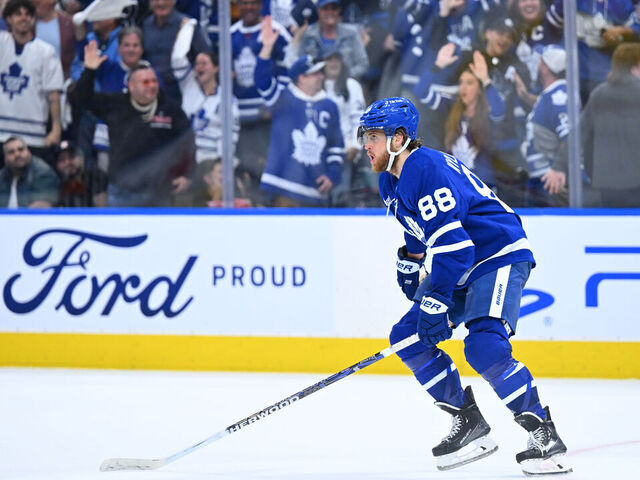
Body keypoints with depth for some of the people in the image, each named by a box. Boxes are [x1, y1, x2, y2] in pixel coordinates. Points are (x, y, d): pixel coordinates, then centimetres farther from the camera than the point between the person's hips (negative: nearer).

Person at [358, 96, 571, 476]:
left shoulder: (429, 170, -24)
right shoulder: (391, 181, 8)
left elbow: (452, 243, -30)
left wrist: (435, 302, -31)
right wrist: (410, 262, 32)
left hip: (500, 256, -11)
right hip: (458, 269, 11)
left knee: (484, 347, -28)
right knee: (407, 337, 2)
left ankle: (544, 434, -19)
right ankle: (470, 423, 8)